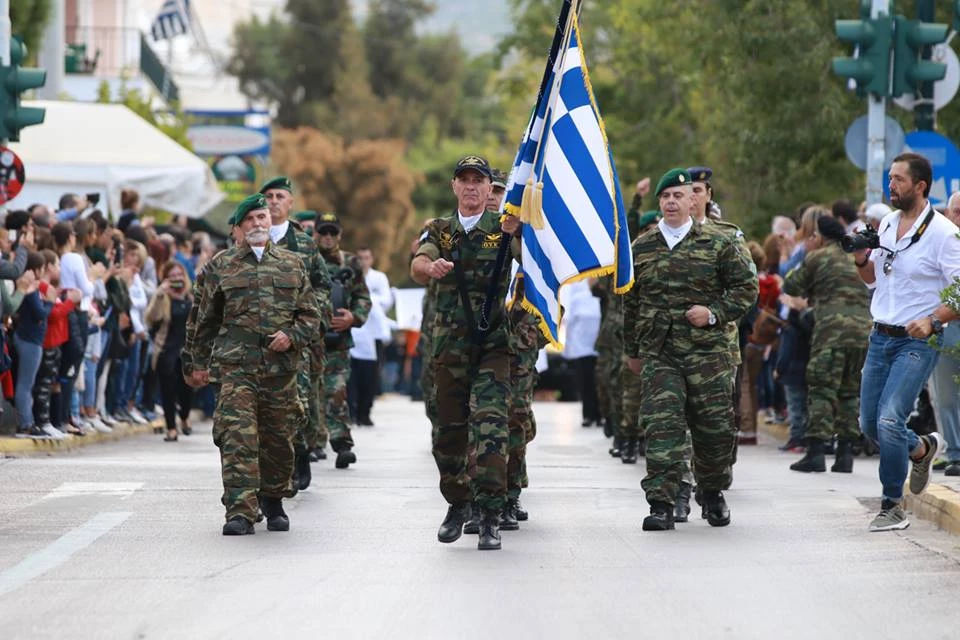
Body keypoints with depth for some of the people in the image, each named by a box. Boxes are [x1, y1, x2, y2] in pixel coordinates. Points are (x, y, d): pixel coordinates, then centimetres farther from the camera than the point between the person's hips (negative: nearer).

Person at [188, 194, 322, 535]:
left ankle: (274, 503, 27)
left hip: (281, 365, 2)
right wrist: (200, 363, 16)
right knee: (237, 438, -13)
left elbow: (311, 314, 13)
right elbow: (207, 319, 17)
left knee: (279, 439, 7)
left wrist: (292, 336, -6)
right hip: (236, 365, -2)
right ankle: (240, 511, -16)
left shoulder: (292, 264, 13)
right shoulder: (223, 267, 10)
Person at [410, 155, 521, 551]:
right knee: (448, 430, 9)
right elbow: (417, 267, -8)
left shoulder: (505, 229, 4)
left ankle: (490, 518, -16)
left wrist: (515, 231, -39)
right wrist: (431, 267, -33)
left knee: (491, 424, -15)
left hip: (494, 344, -3)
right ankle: (457, 504, 29)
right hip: (449, 346, 3)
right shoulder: (438, 231, 11)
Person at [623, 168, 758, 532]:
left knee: (714, 426, 3)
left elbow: (747, 287, 6)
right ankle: (661, 505, -13)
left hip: (707, 350, -1)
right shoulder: (640, 248, 10)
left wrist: (714, 313, -9)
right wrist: (632, 350, 21)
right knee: (662, 425, -11)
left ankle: (713, 494, 26)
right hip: (658, 354, 1)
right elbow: (630, 302, 19)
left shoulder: (719, 243, 2)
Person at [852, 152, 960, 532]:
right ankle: (922, 448, 39)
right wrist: (861, 259, 1)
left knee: (889, 420, -18)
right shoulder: (887, 224, 9)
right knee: (870, 424, 9)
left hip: (918, 342, -7)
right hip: (881, 338, 7)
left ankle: (893, 506, -6)